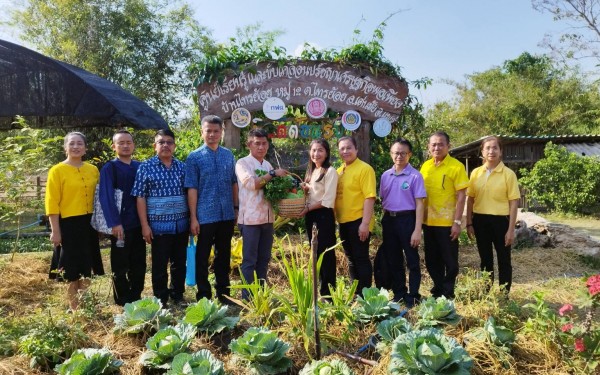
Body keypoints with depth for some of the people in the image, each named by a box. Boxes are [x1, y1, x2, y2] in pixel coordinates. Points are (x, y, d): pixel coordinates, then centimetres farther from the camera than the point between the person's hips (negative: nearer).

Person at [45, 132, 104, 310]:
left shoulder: (93, 170, 7)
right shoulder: (57, 171, -6)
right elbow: (52, 203, -9)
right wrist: (55, 230, -12)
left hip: (89, 223, 5)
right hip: (68, 224, -5)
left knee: (86, 267, 13)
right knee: (72, 269, 5)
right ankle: (74, 307, 19)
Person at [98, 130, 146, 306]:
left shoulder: (140, 167, 10)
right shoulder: (109, 168, -5)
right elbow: (106, 197, -12)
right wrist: (115, 223, -20)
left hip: (138, 223, 5)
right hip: (120, 224, -5)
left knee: (139, 264, 12)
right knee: (120, 266, 6)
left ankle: (136, 298, 26)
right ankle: (124, 303, 19)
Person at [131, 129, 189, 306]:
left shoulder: (182, 167, 7)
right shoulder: (146, 167, -3)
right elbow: (140, 197, -5)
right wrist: (145, 225, -9)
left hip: (181, 224, 4)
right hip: (159, 225, -3)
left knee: (180, 262, 13)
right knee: (160, 265, 7)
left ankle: (177, 295, 29)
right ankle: (161, 300, 22)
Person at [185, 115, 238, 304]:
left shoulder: (228, 155, 7)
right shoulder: (194, 157, -4)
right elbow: (192, 188, -7)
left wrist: (236, 207, 8)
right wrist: (193, 218, -10)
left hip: (227, 215, 4)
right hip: (205, 215, -4)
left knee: (224, 255, 15)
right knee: (203, 257, 6)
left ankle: (223, 292, 28)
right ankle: (203, 295, 20)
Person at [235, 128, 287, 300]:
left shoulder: (268, 165, 15)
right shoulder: (242, 163, -6)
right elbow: (251, 183, -21)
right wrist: (273, 173, -16)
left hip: (267, 218, 7)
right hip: (250, 218, -7)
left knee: (264, 259, 13)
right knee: (250, 260, 0)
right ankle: (248, 297, 9)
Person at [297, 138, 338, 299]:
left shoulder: (330, 171, -10)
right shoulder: (311, 171, 14)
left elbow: (328, 200, -16)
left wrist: (308, 208, -14)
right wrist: (303, 189, -1)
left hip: (324, 216, -8)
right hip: (310, 216, 8)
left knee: (326, 254, -2)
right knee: (316, 253, 12)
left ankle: (328, 293, 6)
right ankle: (320, 289, 23)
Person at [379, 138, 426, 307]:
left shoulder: (415, 176, -8)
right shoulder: (385, 175, 7)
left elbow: (419, 203, -10)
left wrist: (417, 230, -15)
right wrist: (384, 220, 9)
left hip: (407, 219, -5)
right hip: (389, 220, 5)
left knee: (412, 261, 4)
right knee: (393, 261, 13)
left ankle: (413, 296, 16)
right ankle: (398, 294, 28)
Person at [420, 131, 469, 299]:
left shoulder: (456, 166, -9)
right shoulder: (425, 166, 7)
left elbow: (461, 196, -10)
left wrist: (457, 222, -15)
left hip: (447, 222, -5)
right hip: (428, 222, 5)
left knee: (449, 260, 6)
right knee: (432, 260, 15)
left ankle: (447, 293, 21)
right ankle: (438, 289, 30)